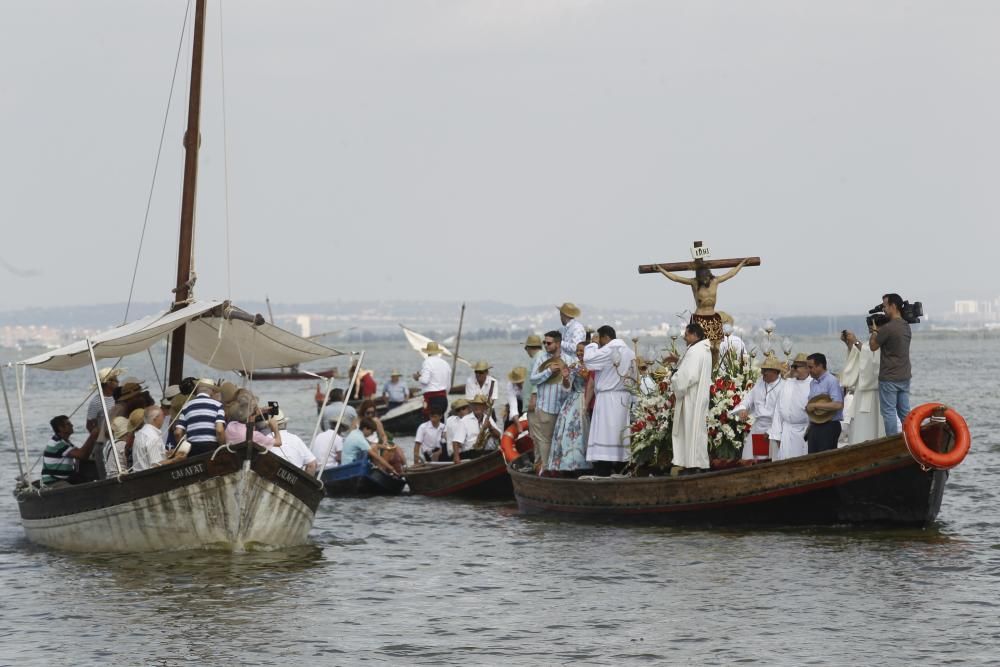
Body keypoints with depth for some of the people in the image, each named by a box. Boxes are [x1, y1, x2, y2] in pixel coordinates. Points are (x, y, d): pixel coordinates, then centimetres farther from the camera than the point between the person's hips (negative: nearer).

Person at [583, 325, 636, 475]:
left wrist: (593, 344, 1)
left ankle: (603, 473, -15)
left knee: (604, 436, -10)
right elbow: (633, 378, 16)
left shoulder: (609, 350, -12)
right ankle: (621, 470, 6)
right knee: (621, 435, 8)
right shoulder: (630, 352, 13)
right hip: (626, 399, 8)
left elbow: (588, 359, -15)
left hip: (608, 398, -8)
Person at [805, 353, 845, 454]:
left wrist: (815, 405, -17)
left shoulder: (831, 381, -10)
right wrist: (809, 427, 15)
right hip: (814, 427, 8)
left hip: (829, 426, -8)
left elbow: (838, 405, -22)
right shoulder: (813, 383, 16)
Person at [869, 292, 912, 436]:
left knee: (889, 412, -2)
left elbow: (873, 346, -7)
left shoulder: (888, 328, -18)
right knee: (905, 412, 11)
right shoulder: (906, 326, 8)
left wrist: (874, 330, 8)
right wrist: (878, 330, 12)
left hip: (889, 378, -8)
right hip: (904, 377, 8)